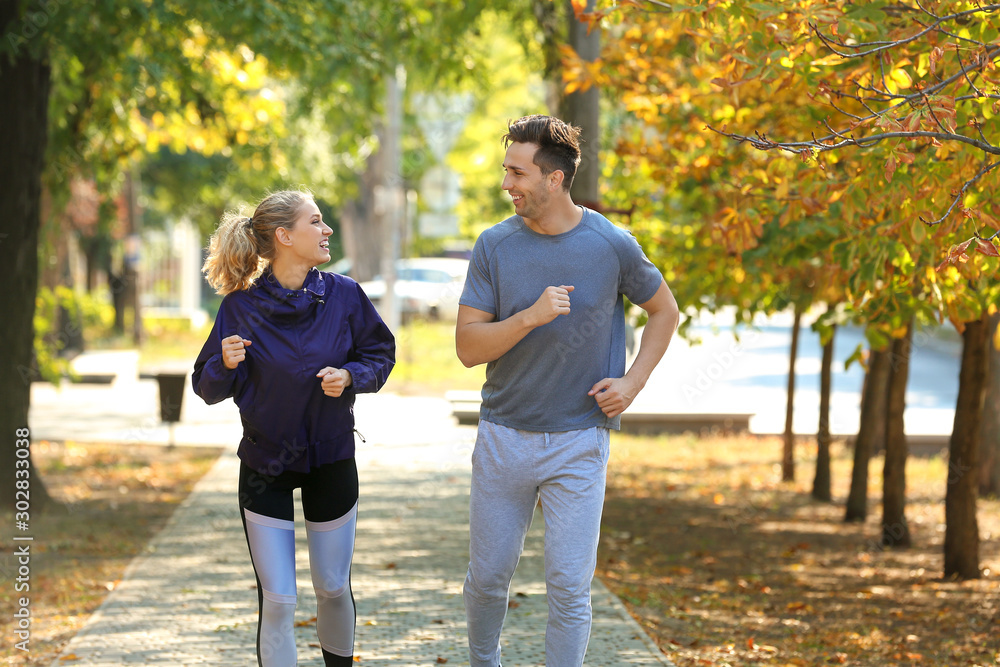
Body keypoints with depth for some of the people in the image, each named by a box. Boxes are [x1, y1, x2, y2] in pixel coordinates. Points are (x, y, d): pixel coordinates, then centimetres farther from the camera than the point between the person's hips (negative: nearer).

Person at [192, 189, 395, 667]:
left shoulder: (344, 295, -7)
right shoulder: (241, 306, -11)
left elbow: (380, 355, 5)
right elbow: (209, 388, -6)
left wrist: (350, 377, -15)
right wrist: (227, 364, -27)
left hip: (331, 461, 2)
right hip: (264, 466, -2)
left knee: (333, 589, 13)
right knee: (277, 601, -4)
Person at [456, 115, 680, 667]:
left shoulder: (611, 245, -6)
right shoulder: (495, 245, -4)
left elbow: (664, 310, 12)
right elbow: (468, 347, -7)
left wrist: (632, 382, -1)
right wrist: (531, 316, -23)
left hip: (579, 441, -2)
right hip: (504, 438, 2)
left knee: (569, 588, -4)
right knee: (488, 578, 11)